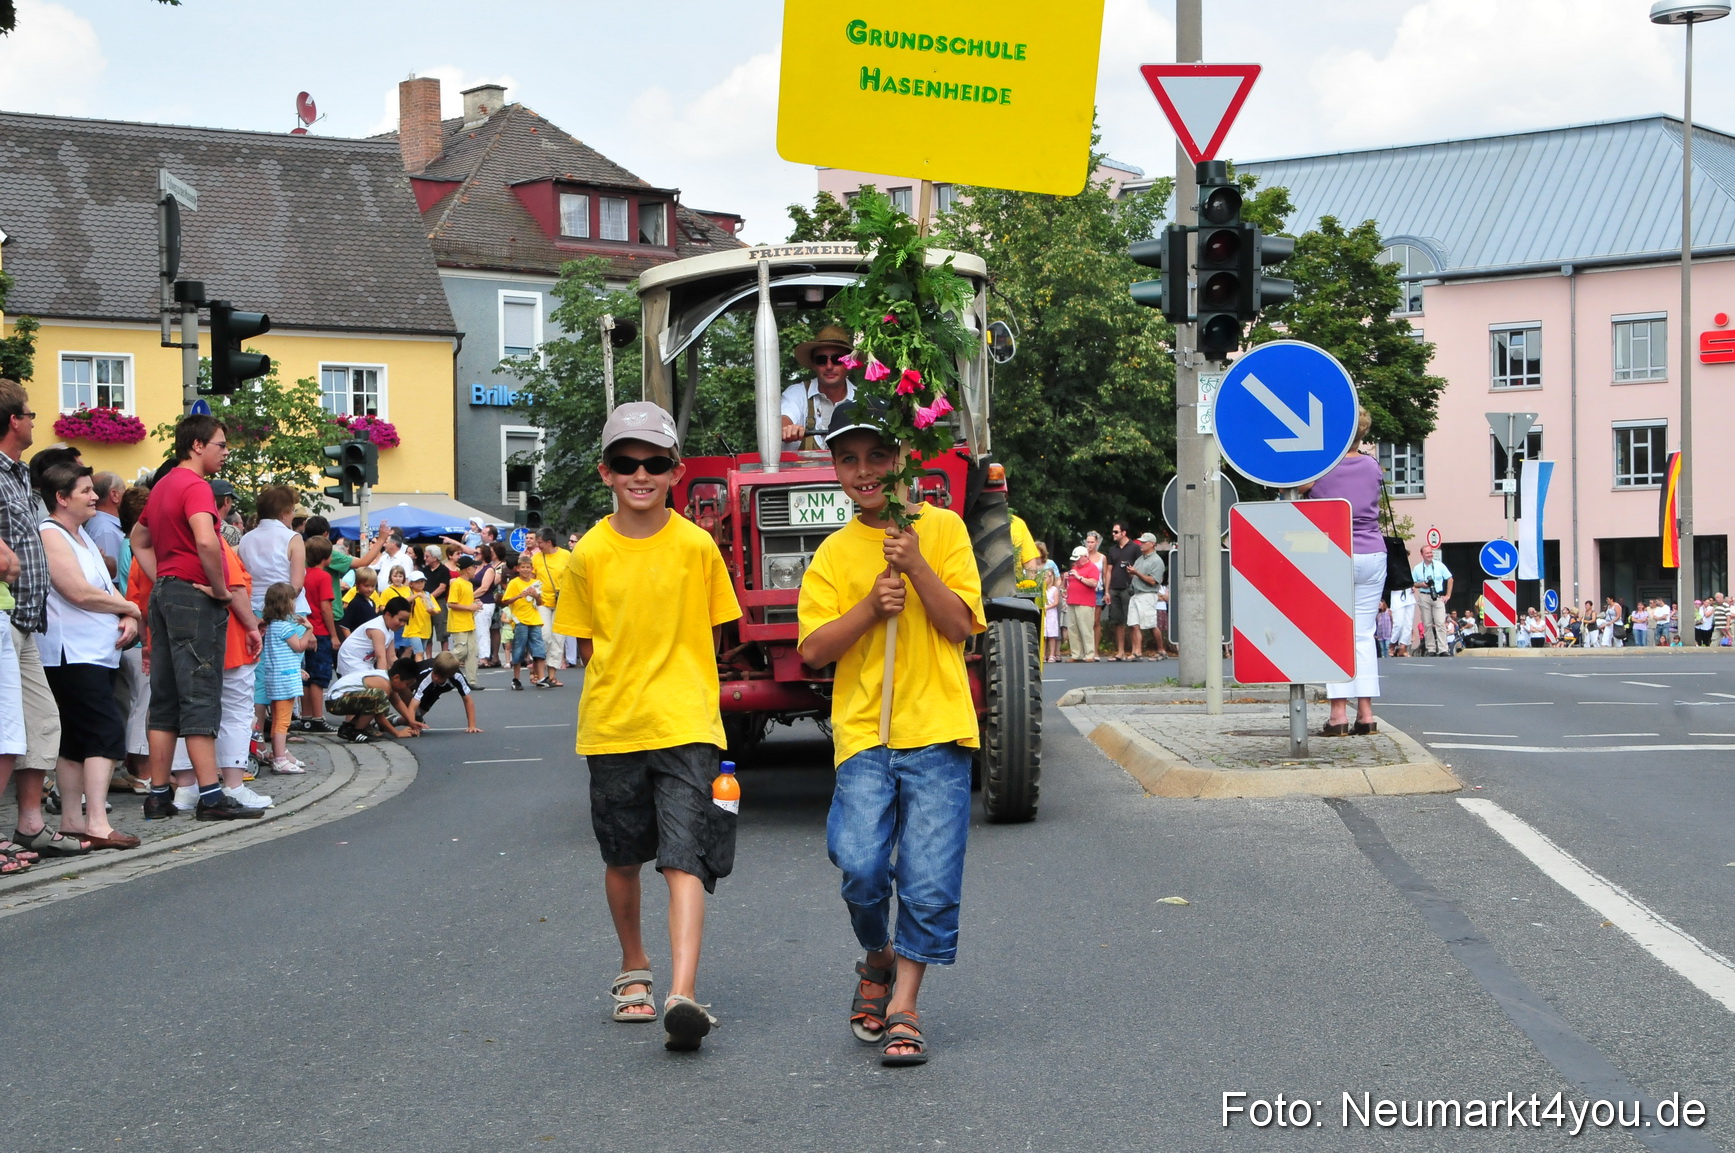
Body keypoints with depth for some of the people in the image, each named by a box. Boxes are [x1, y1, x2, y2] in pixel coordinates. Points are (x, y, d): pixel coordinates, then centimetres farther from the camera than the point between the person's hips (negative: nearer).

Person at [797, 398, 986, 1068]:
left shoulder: (942, 528, 6)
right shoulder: (834, 553, 11)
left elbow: (961, 625, -1)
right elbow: (812, 649, 2)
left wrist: (916, 566, -12)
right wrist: (872, 605, -11)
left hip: (937, 734, -1)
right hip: (863, 734, 1)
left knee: (930, 883, -5)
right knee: (859, 866, -14)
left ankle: (903, 1010, 7)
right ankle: (878, 960, 16)